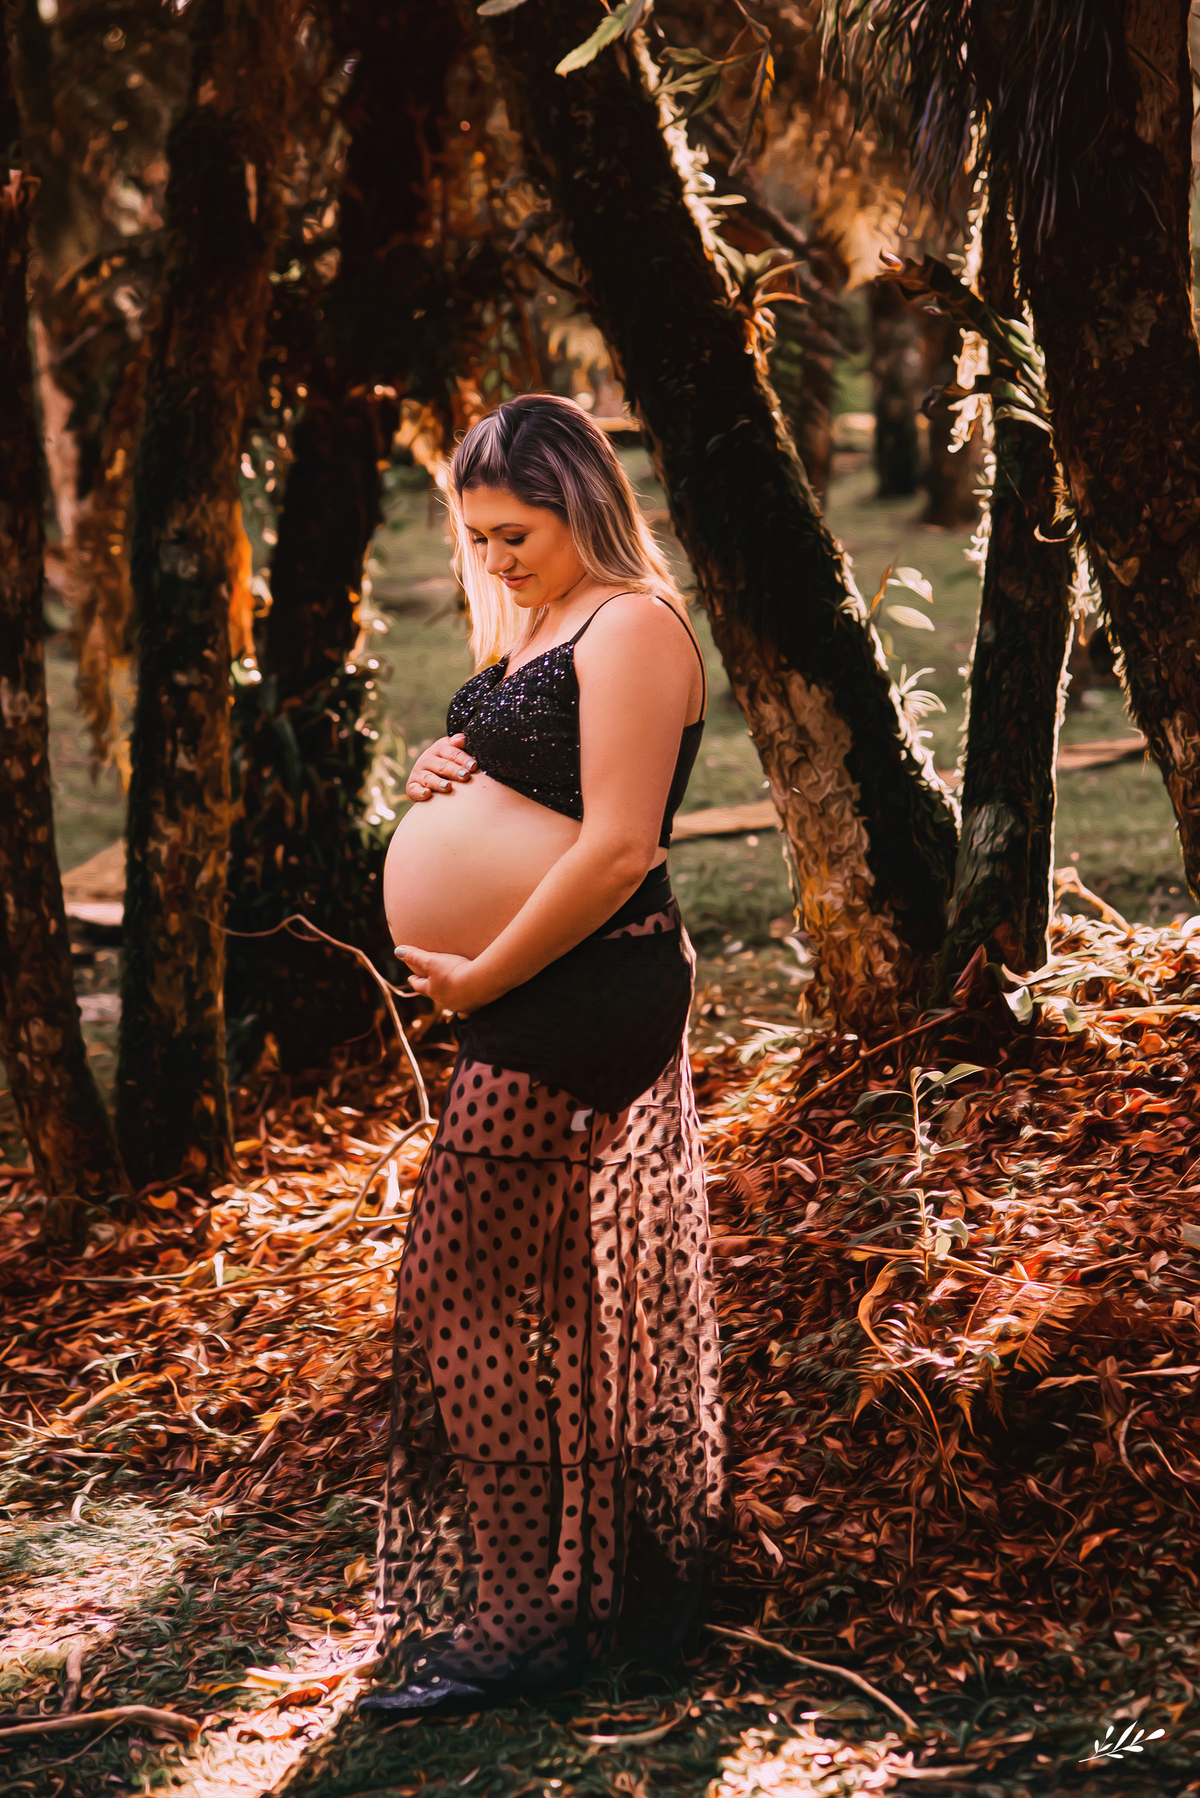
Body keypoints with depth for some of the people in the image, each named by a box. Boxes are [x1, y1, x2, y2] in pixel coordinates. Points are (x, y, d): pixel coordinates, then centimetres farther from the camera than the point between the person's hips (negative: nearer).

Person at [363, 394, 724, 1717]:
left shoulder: (629, 627, -14)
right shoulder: (531, 631, 17)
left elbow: (616, 849, -22)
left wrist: (477, 978, -17)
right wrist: (440, 779, 5)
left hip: (578, 999, -10)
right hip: (529, 1000, 10)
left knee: (463, 1297, -9)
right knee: (585, 1299, 16)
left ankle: (520, 1621, -2)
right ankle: (643, 1580, 27)